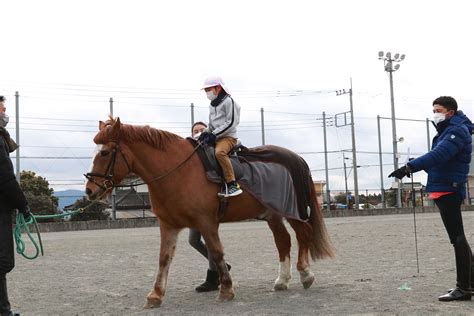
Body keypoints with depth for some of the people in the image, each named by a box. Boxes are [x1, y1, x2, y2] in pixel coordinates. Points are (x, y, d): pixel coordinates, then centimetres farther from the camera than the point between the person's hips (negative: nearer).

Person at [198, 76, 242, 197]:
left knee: (219, 152, -37)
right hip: (215, 138, 9)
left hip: (228, 137, -9)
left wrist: (214, 135, -20)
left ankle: (233, 185, -36)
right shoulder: (212, 105, 19)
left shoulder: (228, 101, -7)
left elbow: (231, 123, -15)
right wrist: (206, 133, 4)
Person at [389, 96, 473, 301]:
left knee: (457, 237, -9)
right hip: (443, 189, 10)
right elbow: (438, 158, 18)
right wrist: (413, 166, 1)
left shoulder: (457, 131, -12)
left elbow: (438, 155, -27)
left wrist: (409, 167, -35)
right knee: (457, 237, 14)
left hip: (448, 189, -10)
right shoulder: (447, 130, 20)